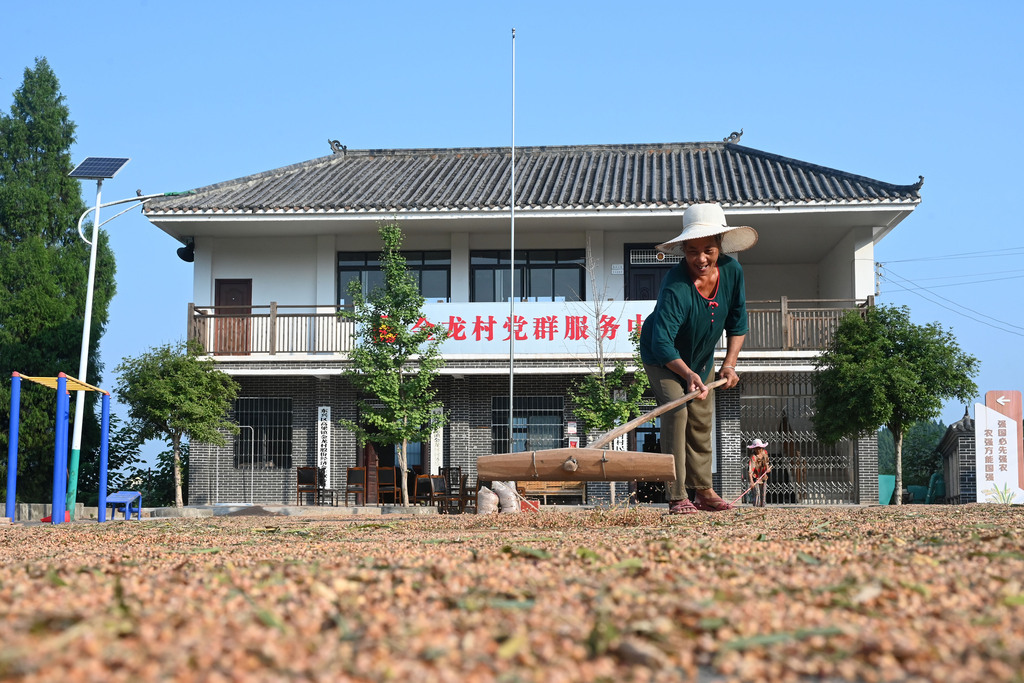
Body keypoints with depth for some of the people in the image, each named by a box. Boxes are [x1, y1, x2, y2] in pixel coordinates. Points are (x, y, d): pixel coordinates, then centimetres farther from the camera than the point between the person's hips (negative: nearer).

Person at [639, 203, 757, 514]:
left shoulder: (732, 271, -19)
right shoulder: (676, 287, -38)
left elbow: (737, 323, -5)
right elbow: (662, 342, -45)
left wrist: (730, 364, -14)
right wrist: (688, 374, -58)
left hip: (701, 356, 6)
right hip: (663, 357, -6)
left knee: (701, 419, 9)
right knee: (676, 411, -20)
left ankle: (703, 491, 22)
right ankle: (677, 497, -18)